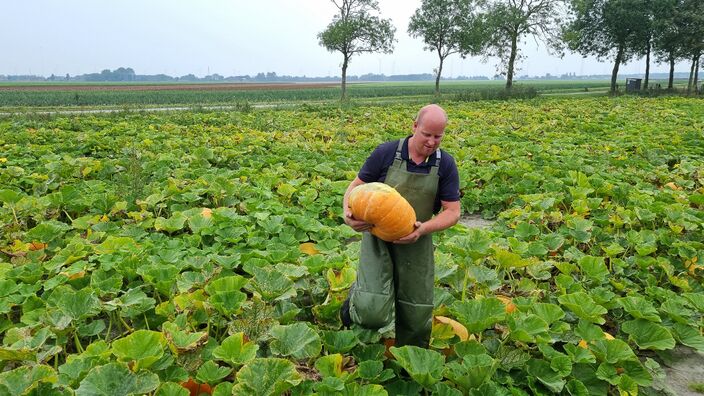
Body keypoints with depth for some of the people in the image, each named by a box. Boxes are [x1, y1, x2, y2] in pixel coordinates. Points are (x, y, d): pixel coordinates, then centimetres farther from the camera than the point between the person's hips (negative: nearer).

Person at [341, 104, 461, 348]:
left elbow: (453, 212, -3)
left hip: (416, 244, 3)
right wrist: (347, 213, -20)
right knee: (374, 312, -19)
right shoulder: (386, 153, -8)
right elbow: (356, 186, 1)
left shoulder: (446, 165, -3)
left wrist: (423, 229, -22)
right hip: (378, 238, -2)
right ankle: (356, 298, 18)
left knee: (416, 316, 11)